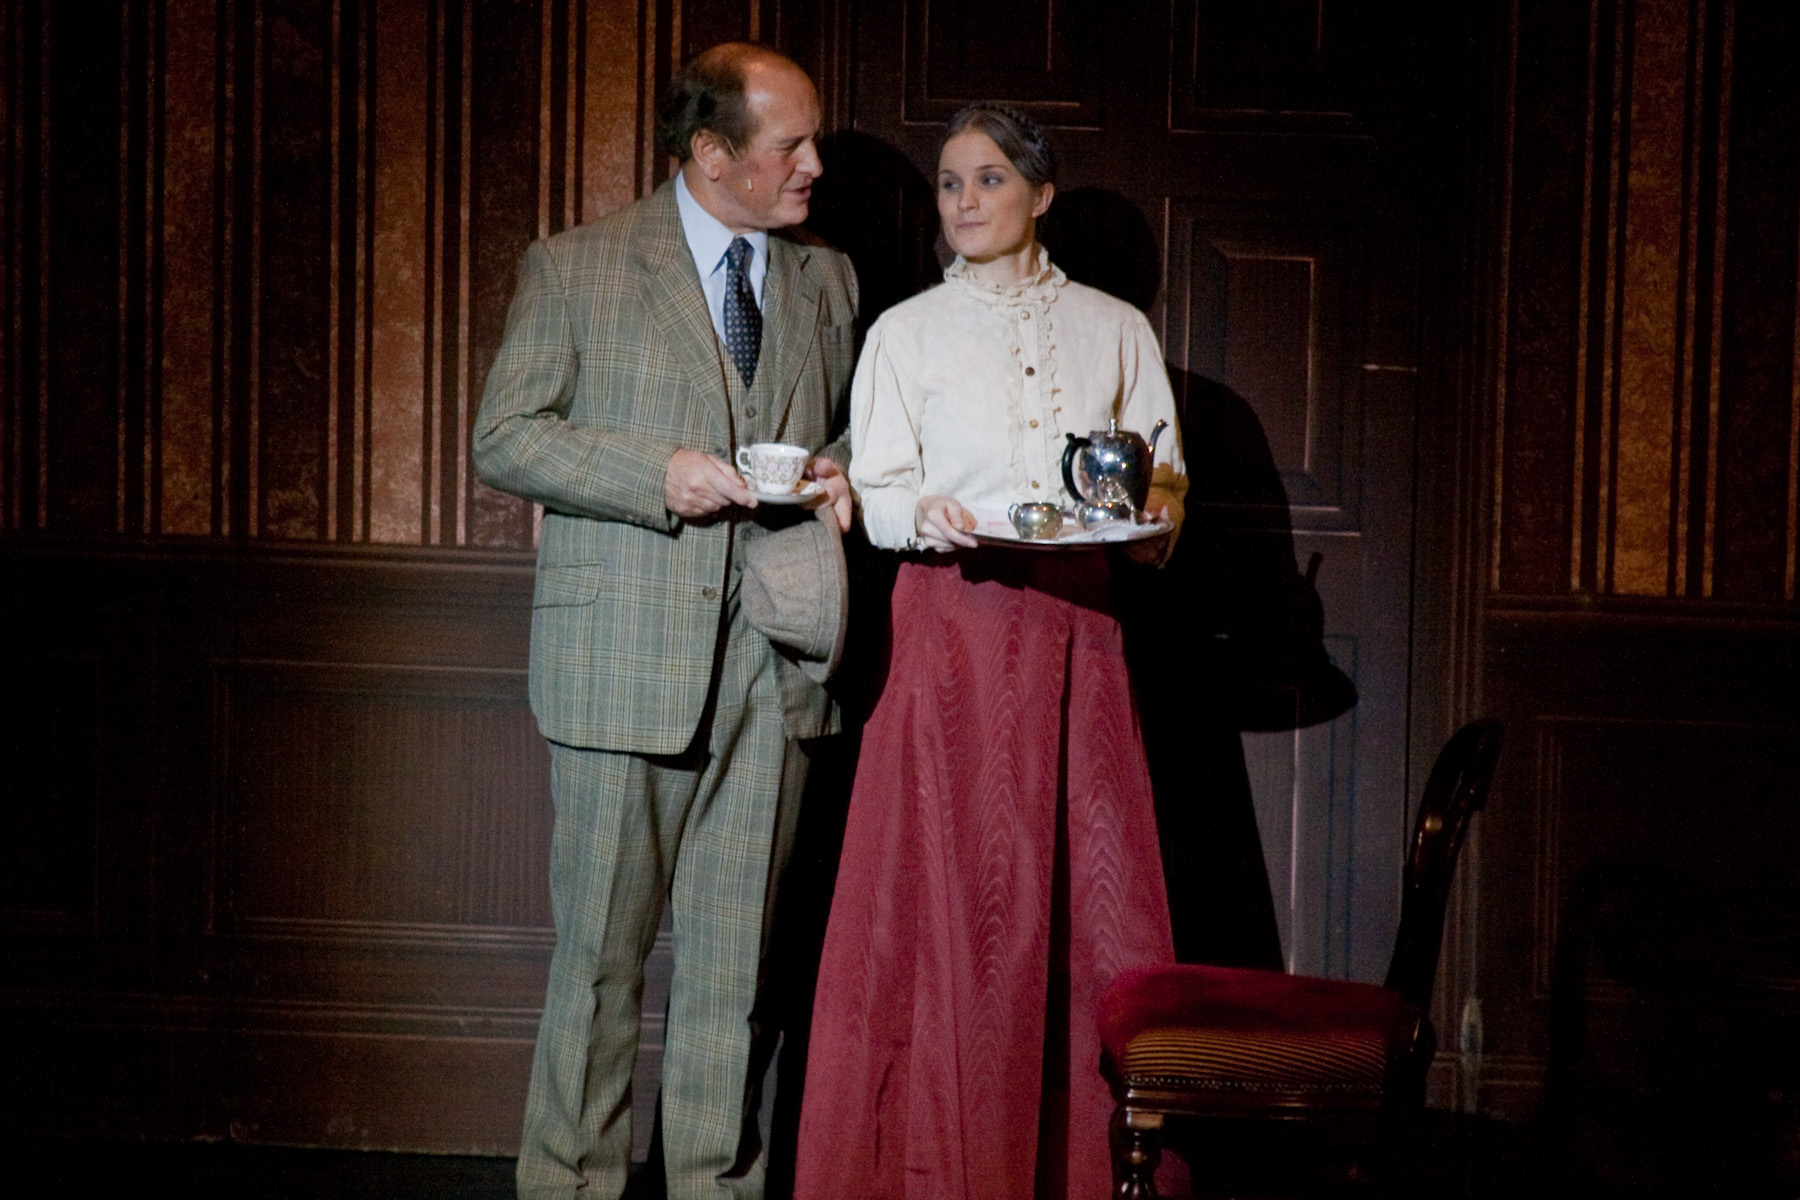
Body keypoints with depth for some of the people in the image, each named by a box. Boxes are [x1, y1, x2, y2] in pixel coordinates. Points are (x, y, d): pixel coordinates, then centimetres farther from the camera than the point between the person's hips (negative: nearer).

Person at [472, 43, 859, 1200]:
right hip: (625, 661, -3)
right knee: (602, 948, 2)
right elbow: (506, 438, -2)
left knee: (738, 952, 6)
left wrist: (841, 475, 1)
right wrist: (658, 474, -15)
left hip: (770, 663, 3)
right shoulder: (575, 268, 1)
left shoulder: (825, 279, 14)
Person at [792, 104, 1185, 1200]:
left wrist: (1151, 503, -9)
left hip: (1076, 626, 2)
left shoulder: (1116, 329, 13)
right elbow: (876, 493, 5)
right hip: (954, 625, -1)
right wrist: (929, 515, -16)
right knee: (955, 897, -4)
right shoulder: (906, 332, 10)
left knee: (1101, 891, -2)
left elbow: (1165, 476, 13)